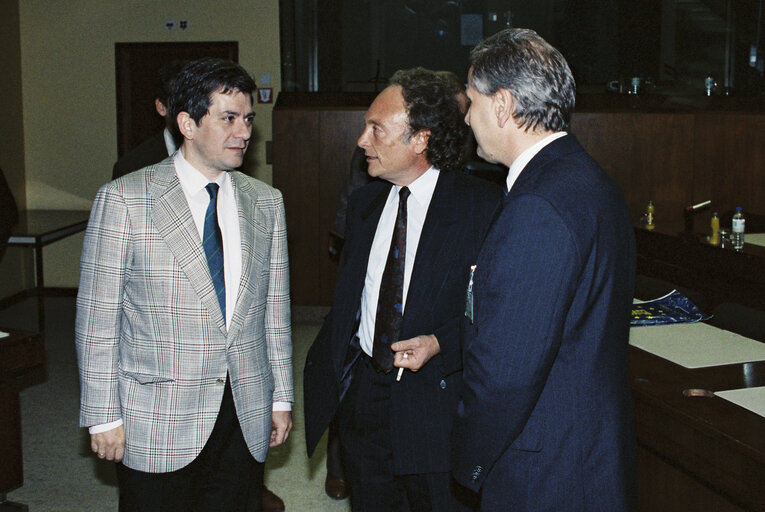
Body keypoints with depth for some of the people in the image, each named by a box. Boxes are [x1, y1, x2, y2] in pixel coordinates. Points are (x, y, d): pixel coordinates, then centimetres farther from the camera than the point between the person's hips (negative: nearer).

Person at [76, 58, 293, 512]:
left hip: (247, 420, 4)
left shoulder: (266, 202, 7)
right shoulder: (125, 200, -8)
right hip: (157, 422, -3)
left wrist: (281, 398, 11)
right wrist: (103, 417, -7)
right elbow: (97, 318, -6)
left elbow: (275, 309, 11)